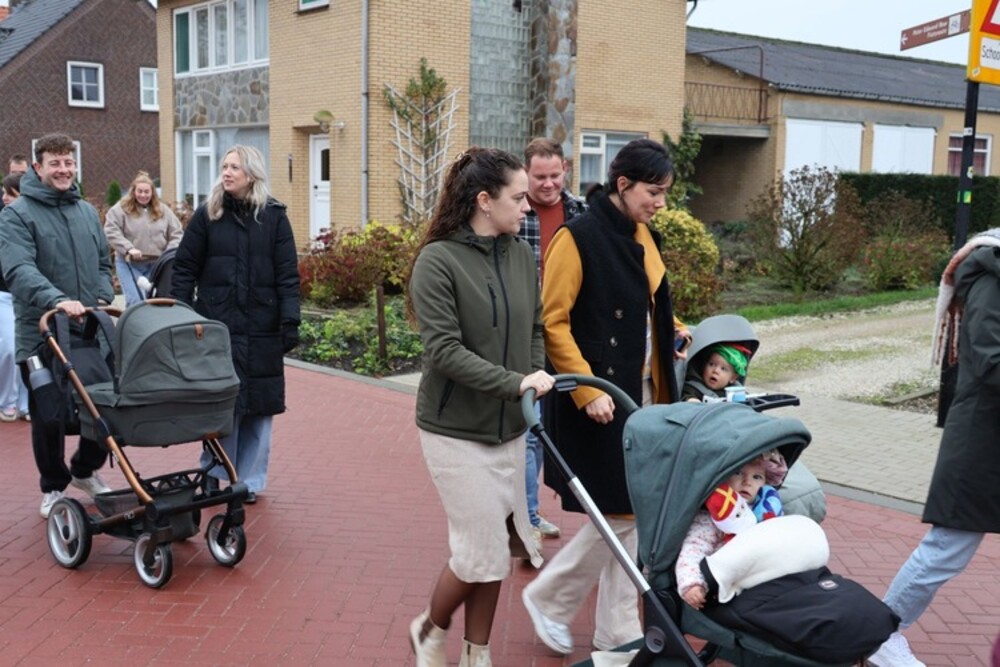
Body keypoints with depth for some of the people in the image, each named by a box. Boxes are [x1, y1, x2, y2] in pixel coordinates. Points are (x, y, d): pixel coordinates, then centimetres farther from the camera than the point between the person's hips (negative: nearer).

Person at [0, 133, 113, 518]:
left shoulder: (87, 212, 12)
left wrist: (105, 301, 2)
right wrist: (57, 300, -38)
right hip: (42, 335, -5)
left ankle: (86, 470, 34)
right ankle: (54, 487, 27)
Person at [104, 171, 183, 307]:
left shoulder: (163, 211, 8)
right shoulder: (121, 209, -2)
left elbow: (177, 234, 7)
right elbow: (111, 232, -10)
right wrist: (128, 248, -20)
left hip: (156, 264, 3)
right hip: (129, 263, -3)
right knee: (135, 301, -11)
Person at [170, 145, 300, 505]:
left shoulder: (274, 216, 3)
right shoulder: (207, 214, 3)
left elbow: (288, 275, 0)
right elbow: (185, 269, 3)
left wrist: (290, 322, -7)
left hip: (261, 328, 1)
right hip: (216, 324, 0)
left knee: (259, 406, 5)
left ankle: (250, 481, 18)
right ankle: (214, 473, 19)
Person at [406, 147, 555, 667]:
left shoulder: (522, 254, 3)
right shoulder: (438, 260, -15)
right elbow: (444, 351, -21)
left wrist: (536, 382, -3)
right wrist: (515, 384, -25)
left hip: (509, 428, 6)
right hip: (456, 430, -6)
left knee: (495, 550, 11)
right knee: (482, 552, -3)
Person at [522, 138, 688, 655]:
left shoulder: (642, 236, 9)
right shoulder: (578, 237, -14)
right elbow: (553, 323, -16)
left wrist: (674, 331, 10)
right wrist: (587, 389, -20)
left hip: (642, 391, 8)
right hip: (599, 396, -8)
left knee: (632, 516, 10)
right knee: (620, 512, -3)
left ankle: (618, 633, 22)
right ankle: (548, 598, 19)